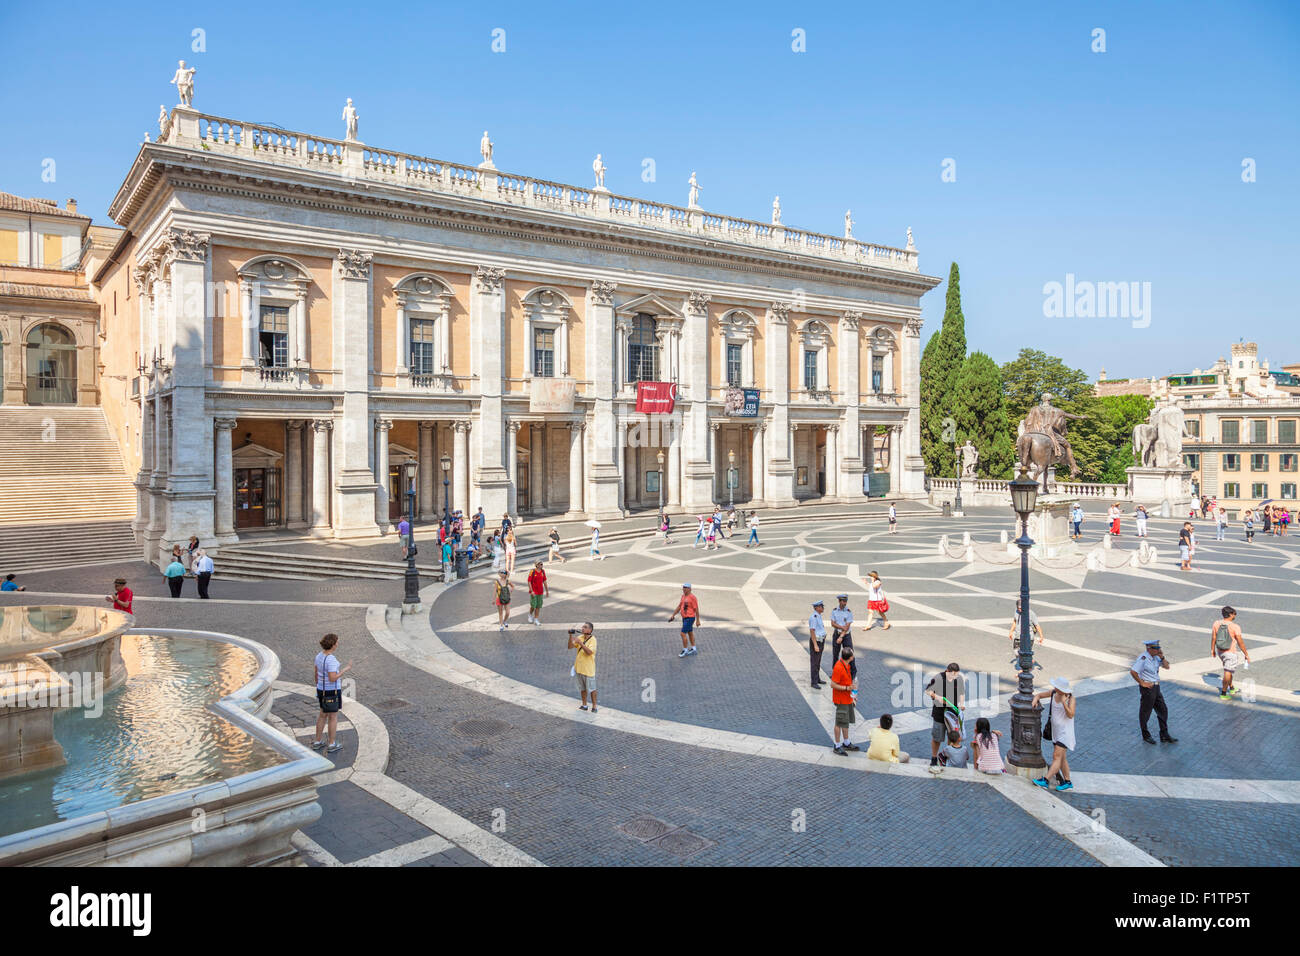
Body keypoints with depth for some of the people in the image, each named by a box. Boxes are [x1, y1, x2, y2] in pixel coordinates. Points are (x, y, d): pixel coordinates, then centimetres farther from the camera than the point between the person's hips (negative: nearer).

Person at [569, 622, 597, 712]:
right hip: (579, 667, 6)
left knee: (592, 688, 3)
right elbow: (570, 647, 1)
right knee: (582, 688, 16)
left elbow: (589, 652, -27)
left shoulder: (592, 639, -14)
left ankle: (594, 706, 13)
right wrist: (571, 636, -11)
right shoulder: (580, 637, 4)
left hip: (588, 669, -6)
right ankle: (584, 705, 27)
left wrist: (580, 643, -30)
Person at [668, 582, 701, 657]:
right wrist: (673, 615, 20)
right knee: (690, 633, 17)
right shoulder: (683, 596, 8)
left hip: (690, 618, -9)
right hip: (684, 618, 9)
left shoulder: (692, 597, -18)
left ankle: (685, 650, 3)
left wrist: (697, 620, -15)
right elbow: (679, 606, 18)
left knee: (683, 633, -9)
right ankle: (693, 649, 28)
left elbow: (696, 609, -16)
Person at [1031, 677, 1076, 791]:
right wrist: (1035, 699, -11)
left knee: (1057, 756, -11)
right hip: (1055, 730, 7)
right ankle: (1067, 783, 24)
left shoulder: (1071, 698, -16)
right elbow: (1039, 694, 11)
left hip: (1065, 731, -7)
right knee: (1061, 758, 14)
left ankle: (1045, 781, -15)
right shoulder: (1053, 692, -1)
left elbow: (1071, 715, -23)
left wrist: (1064, 702, -34)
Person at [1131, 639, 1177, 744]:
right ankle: (1146, 735, 21)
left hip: (1156, 687, 9)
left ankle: (1164, 736, 22)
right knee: (1145, 712, 6)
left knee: (1163, 710, 12)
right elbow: (1133, 672, -26)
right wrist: (1142, 683, -19)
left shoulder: (1155, 656, 5)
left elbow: (1167, 667, 11)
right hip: (1147, 689, -9)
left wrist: (1162, 657, -5)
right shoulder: (1143, 658, -21)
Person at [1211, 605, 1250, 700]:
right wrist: (1246, 654, -4)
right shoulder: (1235, 627, -20)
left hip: (1220, 651, 6)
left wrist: (1212, 649, 13)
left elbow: (1213, 638, 1)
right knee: (1228, 673, 2)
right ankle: (1223, 694, 8)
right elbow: (1240, 642, -15)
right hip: (1231, 653, -6)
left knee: (1228, 670, 25)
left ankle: (1231, 688, 39)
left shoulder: (1216, 623, -7)